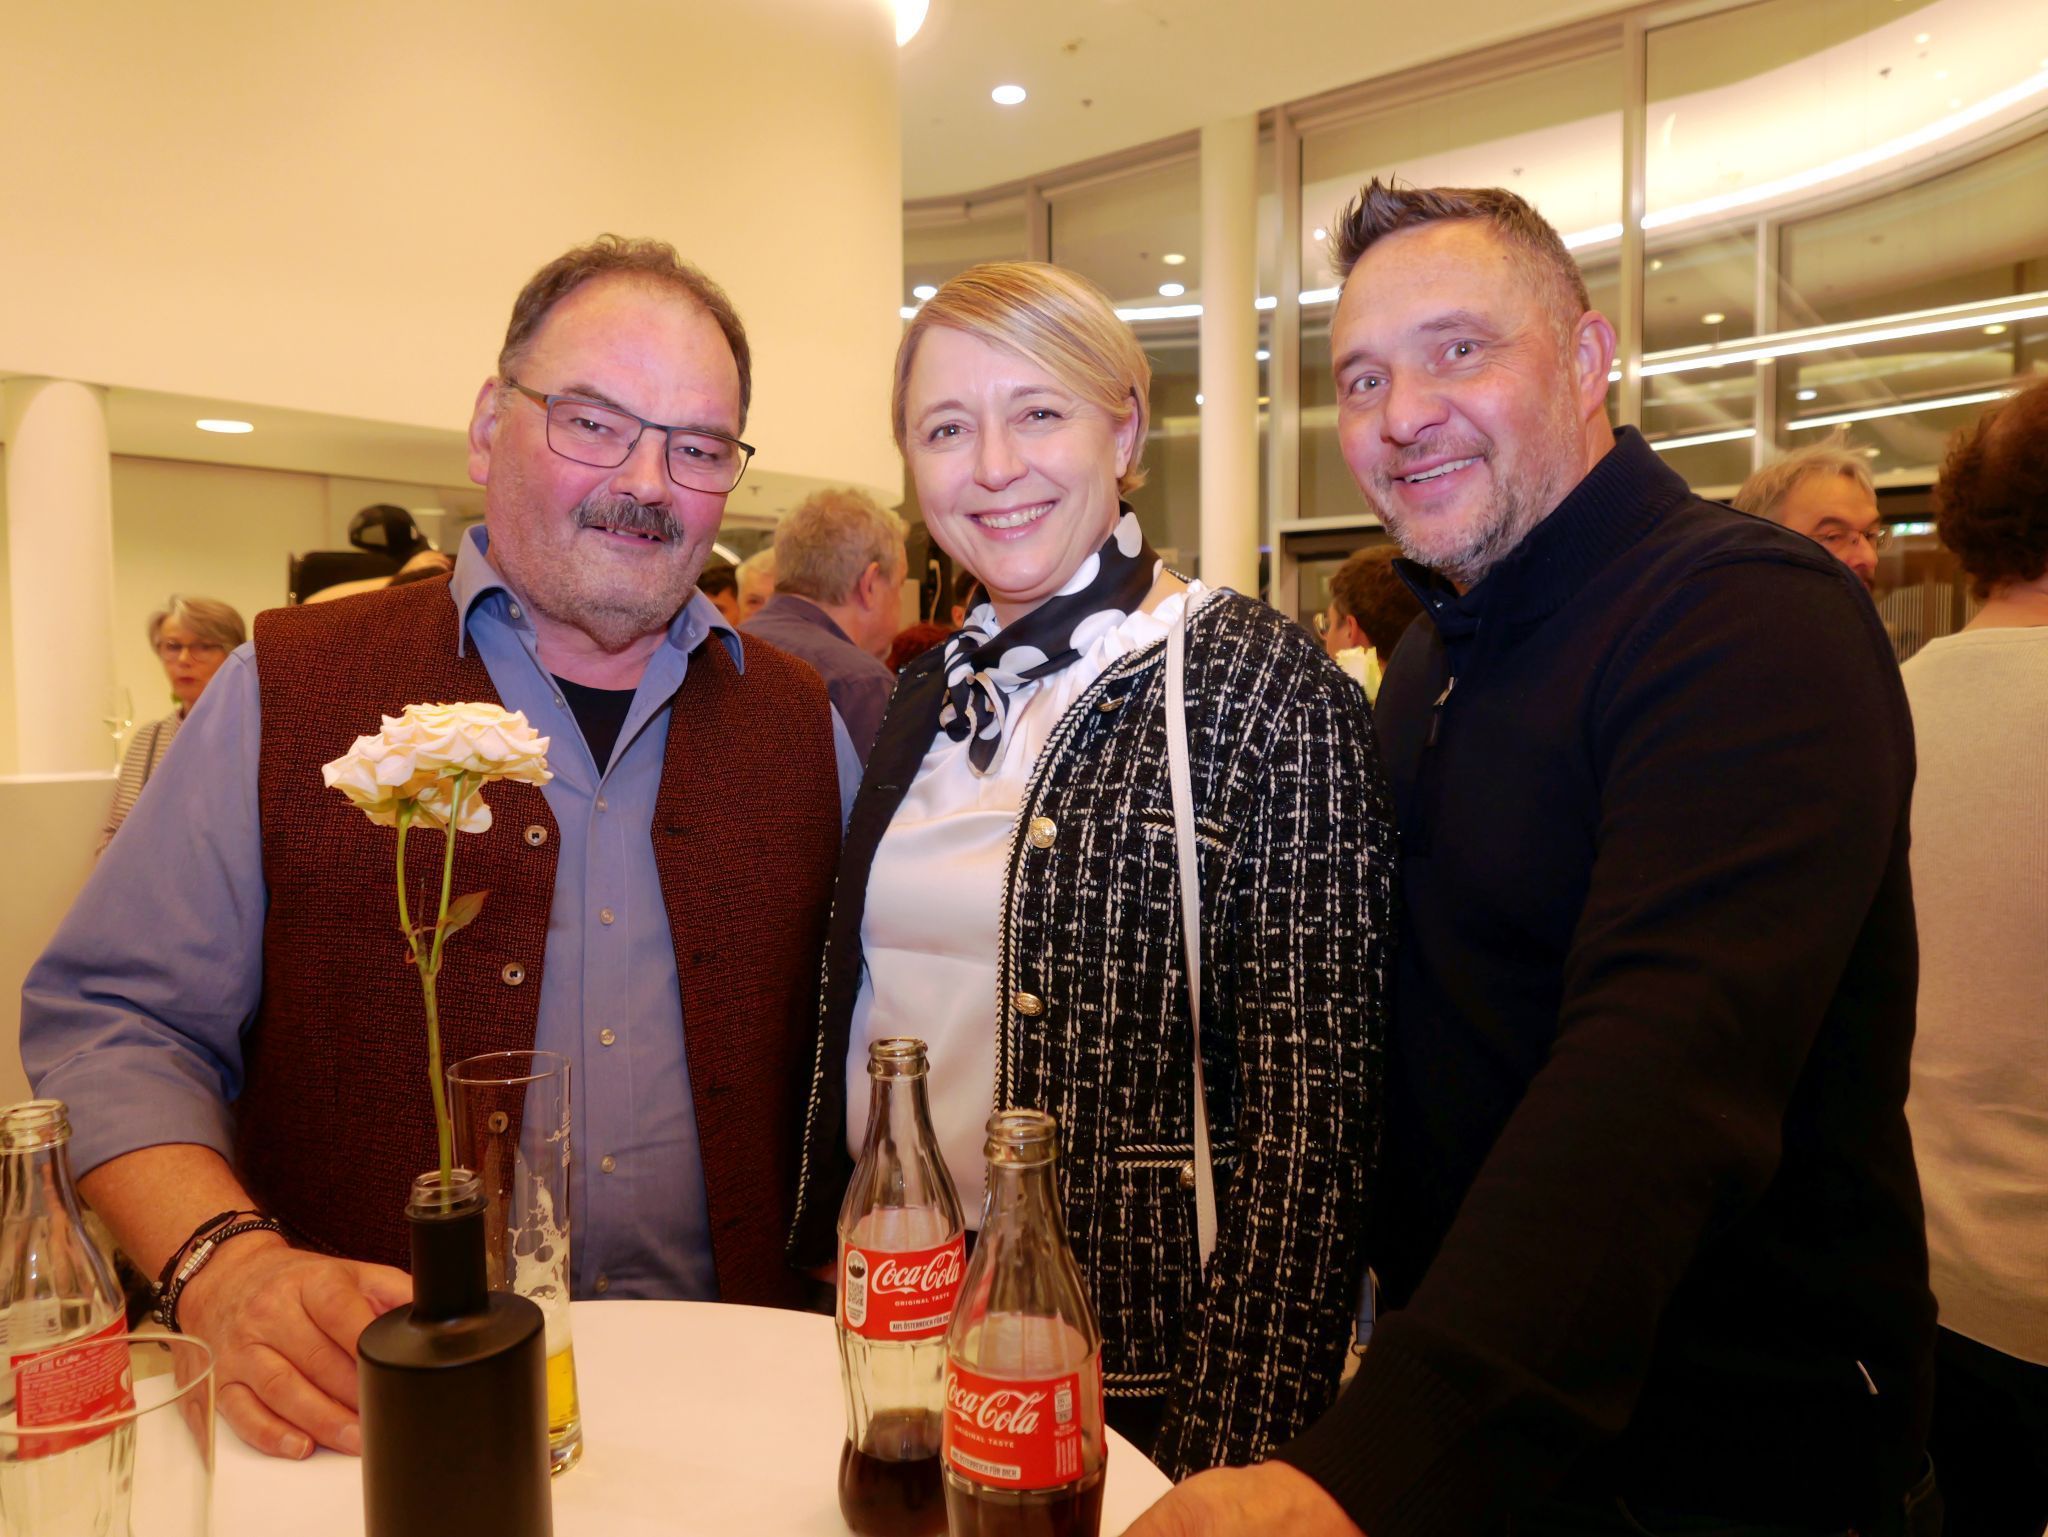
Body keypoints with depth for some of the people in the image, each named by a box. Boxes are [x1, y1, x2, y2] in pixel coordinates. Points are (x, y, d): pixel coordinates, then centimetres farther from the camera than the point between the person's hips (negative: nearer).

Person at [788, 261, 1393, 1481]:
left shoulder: (1267, 691, -15)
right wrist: (823, 1268, 6)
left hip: (1130, 1373, -5)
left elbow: (1311, 1112, -17)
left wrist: (1233, 1463, -18)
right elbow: (858, 1009, 10)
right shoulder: (934, 694, 3)